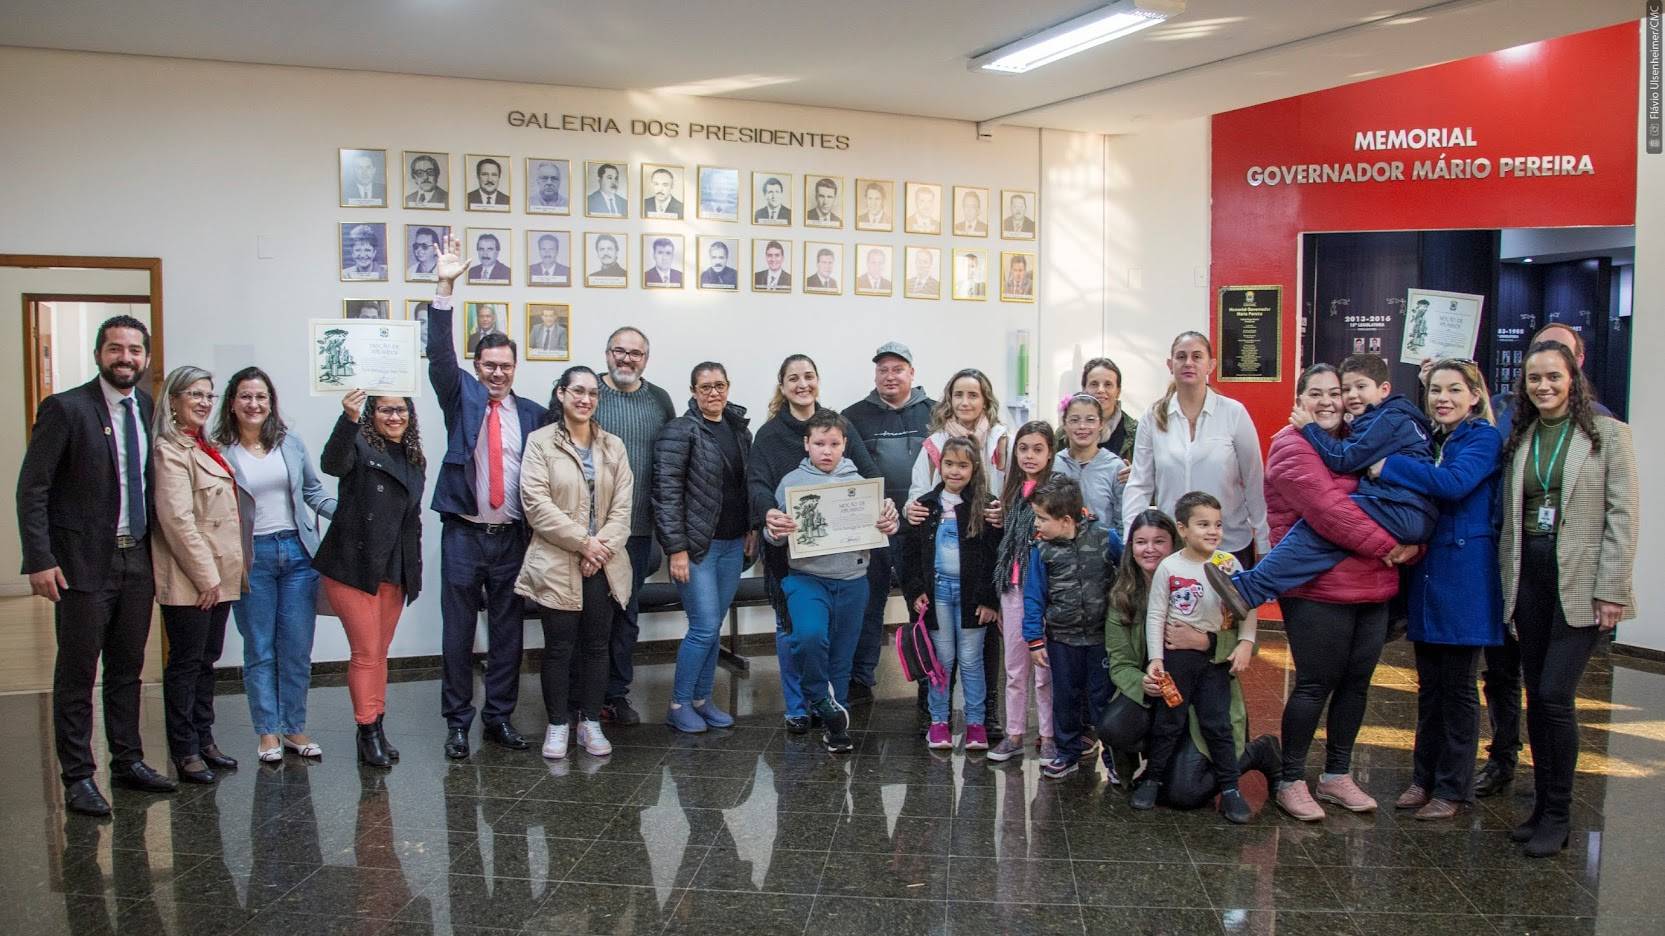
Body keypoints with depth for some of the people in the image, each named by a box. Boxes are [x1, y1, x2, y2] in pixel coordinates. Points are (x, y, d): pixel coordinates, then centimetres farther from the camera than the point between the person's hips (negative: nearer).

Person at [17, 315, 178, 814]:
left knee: (127, 669, 15)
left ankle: (128, 762, 27)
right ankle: (77, 777, 14)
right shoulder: (65, 408, -9)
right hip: (85, 562, -5)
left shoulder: (149, 408, 7)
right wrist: (40, 560, -16)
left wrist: (156, 547, 6)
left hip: (137, 559, 5)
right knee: (77, 674, 4)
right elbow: (31, 489, -10)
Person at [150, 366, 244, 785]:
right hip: (188, 579, -9)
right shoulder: (170, 450, -12)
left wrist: (221, 573, 16)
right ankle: (185, 752, 8)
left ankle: (204, 740, 24)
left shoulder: (205, 448, 16)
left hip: (216, 575, 9)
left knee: (206, 660, 15)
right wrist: (205, 575, -19)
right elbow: (176, 518, -19)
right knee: (186, 663, 0)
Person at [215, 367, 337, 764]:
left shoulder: (291, 442, 6)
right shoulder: (220, 451, -3)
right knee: (260, 651, 7)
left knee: (298, 648, 6)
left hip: (297, 552, 2)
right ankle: (268, 732, 17)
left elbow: (313, 492, 12)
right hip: (252, 558, -2)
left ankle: (294, 727, 18)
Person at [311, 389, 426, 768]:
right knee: (366, 653, -3)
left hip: (394, 572, 6)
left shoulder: (415, 461, 14)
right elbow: (332, 463, -29)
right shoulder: (360, 446, -5)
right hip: (353, 567, -6)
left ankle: (375, 729, 23)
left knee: (380, 652, 13)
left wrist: (414, 572, 14)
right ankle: (369, 732, 7)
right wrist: (349, 420, -46)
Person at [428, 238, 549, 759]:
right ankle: (457, 722, 15)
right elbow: (440, 353, -12)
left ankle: (500, 718, 21)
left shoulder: (531, 414, 7)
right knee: (457, 632, 3)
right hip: (463, 534, -2)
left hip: (513, 537, 2)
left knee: (509, 632, 8)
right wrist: (445, 288, -22)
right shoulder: (462, 397, 3)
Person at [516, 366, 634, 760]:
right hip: (557, 564, -3)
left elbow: (622, 506, 4)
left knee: (597, 645, 9)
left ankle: (591, 722, 20)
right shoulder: (541, 443, -2)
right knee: (559, 646, 2)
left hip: (603, 564, 4)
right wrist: (583, 542, -14)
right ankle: (557, 725, 15)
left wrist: (603, 547, -11)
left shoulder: (613, 446, 10)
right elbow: (536, 503, -11)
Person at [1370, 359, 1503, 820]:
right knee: (1429, 685, 13)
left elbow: (1454, 483, -26)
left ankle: (1452, 788, 13)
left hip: (1463, 576, -6)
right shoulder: (1429, 441, 13)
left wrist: (1388, 466, -20)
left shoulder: (1484, 438, -8)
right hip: (1426, 572, 7)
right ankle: (1424, 778, 23)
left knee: (1457, 687, 3)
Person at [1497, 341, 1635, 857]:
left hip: (1579, 581, -5)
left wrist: (1611, 590, -11)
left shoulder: (1607, 433, -2)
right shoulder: (1520, 440, 11)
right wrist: (1507, 579, 5)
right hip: (1529, 578, 5)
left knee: (1554, 696, -8)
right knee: (1536, 697, 9)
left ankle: (1556, 817, 5)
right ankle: (1543, 804, 20)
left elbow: (1622, 516, -6)